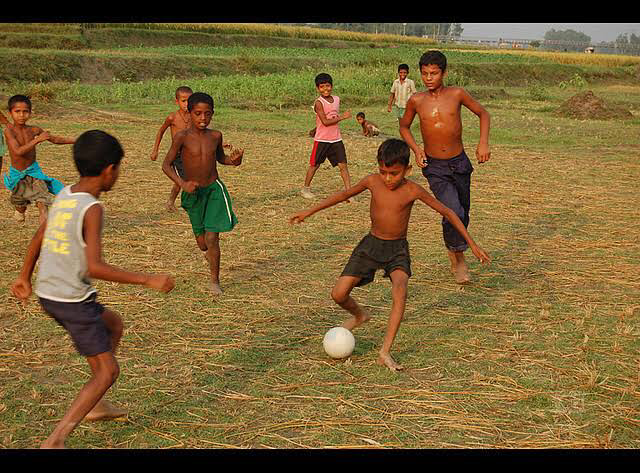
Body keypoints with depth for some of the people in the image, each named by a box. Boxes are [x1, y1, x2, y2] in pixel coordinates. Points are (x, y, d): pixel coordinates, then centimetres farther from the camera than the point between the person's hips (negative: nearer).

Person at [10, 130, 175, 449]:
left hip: (47, 293, 9)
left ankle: (96, 405, 36)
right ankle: (54, 442, -5)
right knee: (107, 371, 1)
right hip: (73, 300, -9)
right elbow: (94, 267, -27)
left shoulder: (64, 195, 5)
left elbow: (38, 239, 17)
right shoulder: (92, 208, -20)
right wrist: (147, 280, -24)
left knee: (114, 324, 29)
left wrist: (24, 277, 31)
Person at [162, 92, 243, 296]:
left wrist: (233, 160, -6)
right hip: (192, 193, -1)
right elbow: (166, 165, -11)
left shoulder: (215, 136, -2)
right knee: (202, 243, 10)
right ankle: (208, 251, 49)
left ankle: (215, 281, 9)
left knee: (212, 238, -9)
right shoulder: (182, 137, -13)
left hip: (214, 189, 1)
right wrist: (182, 183, -26)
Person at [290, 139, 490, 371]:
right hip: (371, 244, 2)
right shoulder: (372, 181, -10)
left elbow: (447, 212, -8)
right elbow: (345, 194, 8)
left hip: (398, 249, -2)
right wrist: (309, 211, 12)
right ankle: (359, 315, 27)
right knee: (339, 294, -9)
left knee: (400, 291, -31)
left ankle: (385, 352, -26)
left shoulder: (413, 191, -16)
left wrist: (472, 243, -9)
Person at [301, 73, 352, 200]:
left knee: (343, 165, -4)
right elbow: (325, 121, -20)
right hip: (321, 139, -4)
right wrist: (342, 117, -19)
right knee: (314, 165, 8)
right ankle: (305, 188, 26)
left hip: (336, 139, 4)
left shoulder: (337, 99, 7)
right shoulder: (319, 103, -12)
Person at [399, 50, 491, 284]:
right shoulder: (416, 100, -6)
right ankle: (459, 260, 2)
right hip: (435, 168, -2)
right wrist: (416, 149, -5)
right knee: (453, 212, -21)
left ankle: (454, 259, 40)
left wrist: (483, 142, -6)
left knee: (463, 215, 14)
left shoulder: (457, 94, -7)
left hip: (460, 164, 2)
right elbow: (404, 126, 11)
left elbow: (483, 113, 7)